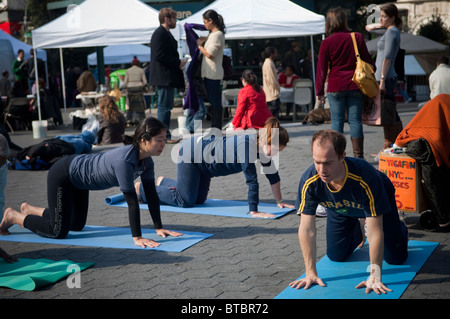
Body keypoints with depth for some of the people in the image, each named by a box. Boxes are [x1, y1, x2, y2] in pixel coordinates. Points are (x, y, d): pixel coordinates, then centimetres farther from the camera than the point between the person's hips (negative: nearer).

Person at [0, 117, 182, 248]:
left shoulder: (146, 160, -13)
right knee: (58, 231, -6)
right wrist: (137, 238, -35)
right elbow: (131, 200, -38)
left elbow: (151, 194, -7)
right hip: (62, 175, -9)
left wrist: (159, 228, -8)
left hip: (78, 178, 9)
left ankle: (29, 209, 39)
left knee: (77, 225, 21)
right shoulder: (125, 160, -38)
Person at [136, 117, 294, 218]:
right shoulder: (247, 144, -37)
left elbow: (272, 174, -1)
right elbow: (252, 180, -38)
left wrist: (279, 200, 2)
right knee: (185, 201, -5)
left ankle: (163, 182, 40)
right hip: (191, 153, -9)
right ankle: (142, 189, 12)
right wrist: (254, 211, -37)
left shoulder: (263, 145, -12)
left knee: (199, 199, 19)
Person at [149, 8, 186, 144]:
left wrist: (178, 62, 13)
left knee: (166, 106, 13)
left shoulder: (166, 34, 19)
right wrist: (178, 63, -17)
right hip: (164, 77, -11)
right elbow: (159, 55, -22)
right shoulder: (160, 34, -14)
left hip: (168, 77, 11)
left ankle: (165, 135, 19)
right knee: (164, 106, -7)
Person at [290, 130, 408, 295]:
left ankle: (400, 228, 34)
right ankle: (357, 233, 38)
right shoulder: (309, 181, -37)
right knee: (336, 256, 5)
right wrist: (311, 273, -29)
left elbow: (375, 231, -41)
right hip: (340, 210, 3)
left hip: (380, 200, -3)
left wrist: (375, 277, -41)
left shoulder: (367, 178, -46)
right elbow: (307, 229, -29)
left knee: (396, 258, -1)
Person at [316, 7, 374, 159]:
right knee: (355, 120, 5)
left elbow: (321, 68, -1)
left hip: (335, 87, -1)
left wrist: (320, 91, 4)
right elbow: (368, 61, 4)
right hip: (355, 86, 1)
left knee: (337, 121, 5)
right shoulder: (357, 37, 1)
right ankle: (358, 156, 6)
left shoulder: (327, 42, -3)